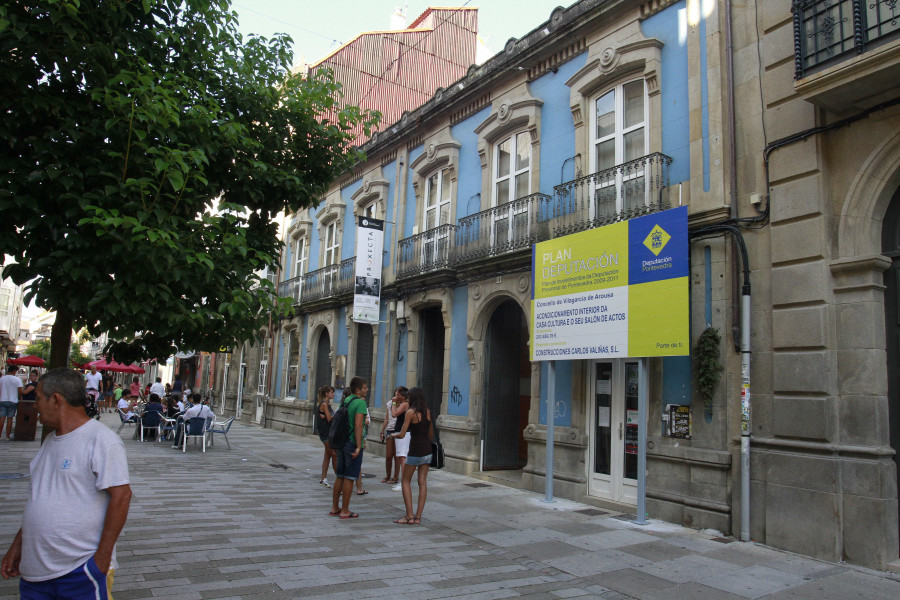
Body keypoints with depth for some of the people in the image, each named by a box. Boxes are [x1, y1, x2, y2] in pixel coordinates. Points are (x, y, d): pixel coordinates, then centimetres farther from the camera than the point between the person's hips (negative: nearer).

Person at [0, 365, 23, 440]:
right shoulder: (17, 379, -8)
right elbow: (20, 391, -10)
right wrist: (20, 398, 9)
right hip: (13, 401, -3)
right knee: (10, 419, 3)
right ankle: (8, 435, 7)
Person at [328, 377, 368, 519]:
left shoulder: (345, 401, 11)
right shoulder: (361, 402, -13)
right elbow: (358, 425, -21)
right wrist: (358, 446, -21)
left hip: (342, 442, 8)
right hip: (353, 443, -8)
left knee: (340, 476, 15)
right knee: (349, 478, 0)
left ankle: (335, 508, 23)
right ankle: (345, 511, 6)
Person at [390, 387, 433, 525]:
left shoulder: (411, 412, -10)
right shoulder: (428, 412, 7)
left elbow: (402, 434, -12)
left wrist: (393, 435, 8)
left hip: (415, 451, -6)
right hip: (427, 450, 6)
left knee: (405, 481, 7)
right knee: (423, 482, 7)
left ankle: (409, 516, 2)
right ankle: (418, 516, 8)